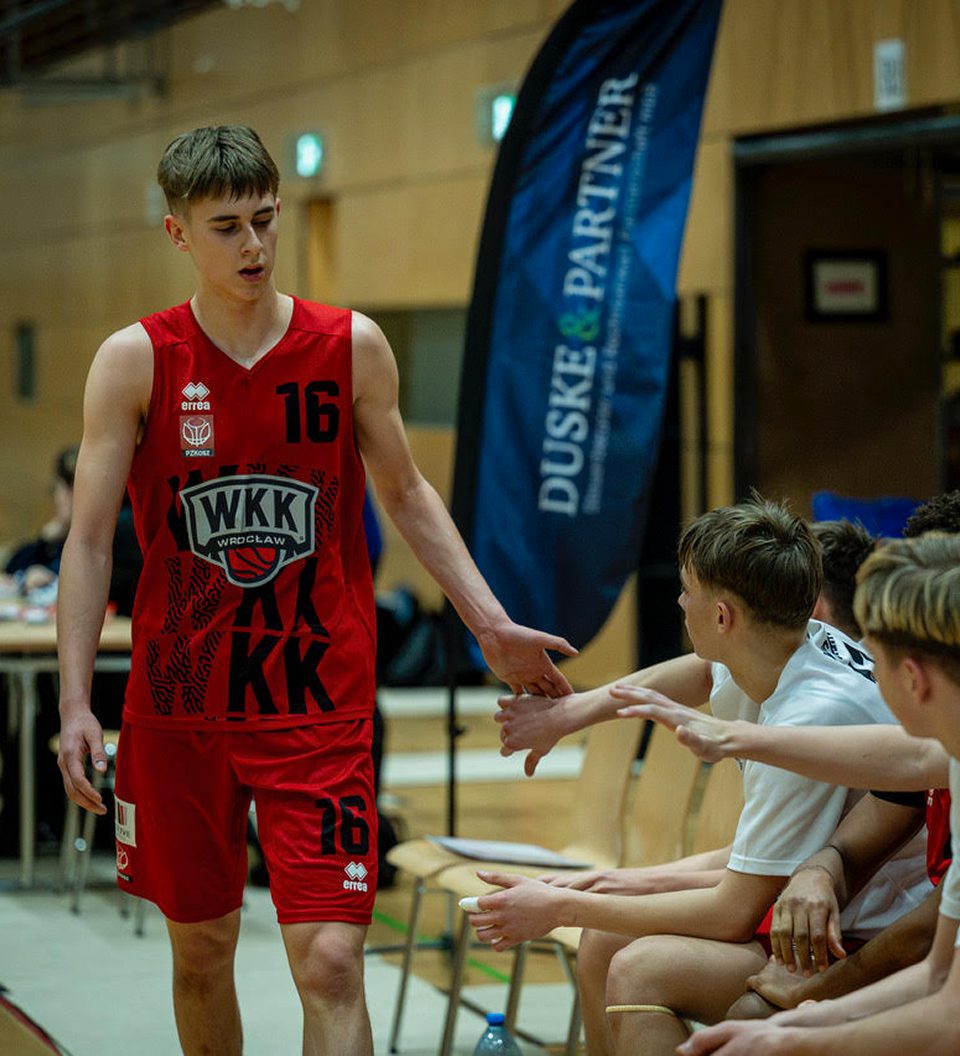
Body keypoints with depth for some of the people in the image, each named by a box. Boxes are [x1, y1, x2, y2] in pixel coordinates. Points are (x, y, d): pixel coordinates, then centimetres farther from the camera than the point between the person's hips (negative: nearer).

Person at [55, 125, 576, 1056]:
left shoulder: (352, 348, -1)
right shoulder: (135, 361, -4)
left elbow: (405, 494, 13)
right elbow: (88, 540, -4)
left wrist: (490, 626, 6)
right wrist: (75, 705, -12)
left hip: (318, 703, 0)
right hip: (177, 706, 1)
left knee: (329, 961, -11)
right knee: (200, 946, 13)